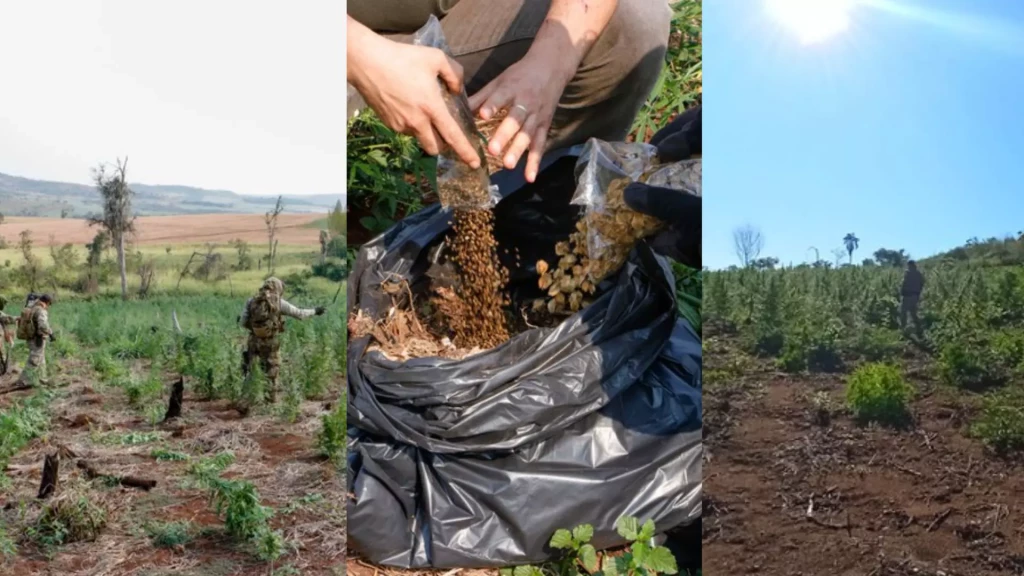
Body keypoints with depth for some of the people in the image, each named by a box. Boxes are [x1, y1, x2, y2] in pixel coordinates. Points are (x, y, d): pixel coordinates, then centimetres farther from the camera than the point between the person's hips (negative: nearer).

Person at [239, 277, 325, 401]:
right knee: (272, 369, 15)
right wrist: (315, 311, 13)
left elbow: (243, 323, -1)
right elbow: (299, 313, -2)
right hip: (270, 342, -2)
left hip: (254, 340, 2)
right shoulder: (279, 302, -8)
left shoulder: (251, 301, -2)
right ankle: (272, 395, 22)